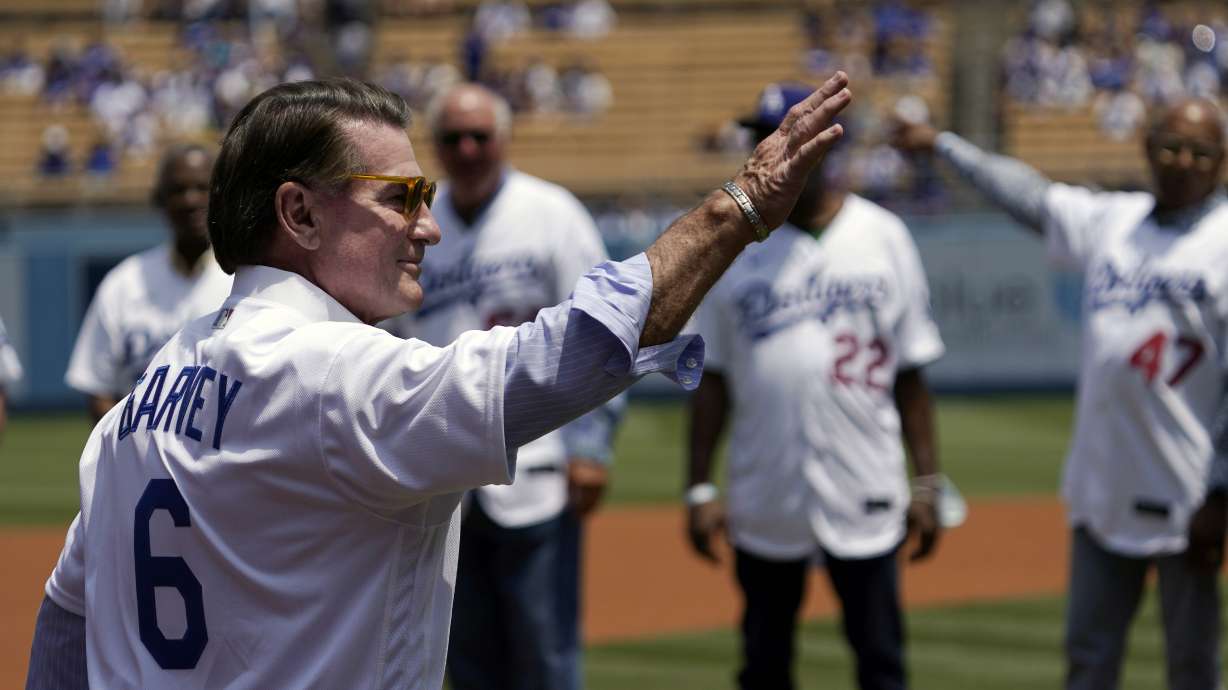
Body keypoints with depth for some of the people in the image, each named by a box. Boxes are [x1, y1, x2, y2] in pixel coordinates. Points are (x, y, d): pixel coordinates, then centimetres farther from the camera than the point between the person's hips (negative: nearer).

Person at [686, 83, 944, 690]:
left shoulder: (882, 238, 2)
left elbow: (910, 375, 4)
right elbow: (711, 379, 5)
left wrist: (927, 484, 0)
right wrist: (699, 488, 0)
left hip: (864, 502, -1)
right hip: (764, 501, 1)